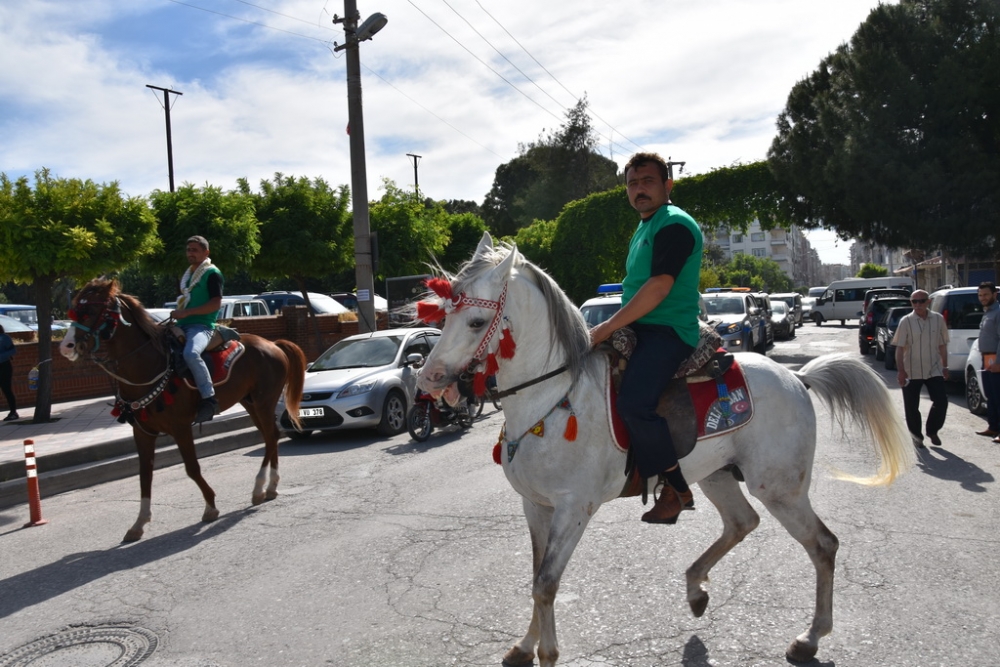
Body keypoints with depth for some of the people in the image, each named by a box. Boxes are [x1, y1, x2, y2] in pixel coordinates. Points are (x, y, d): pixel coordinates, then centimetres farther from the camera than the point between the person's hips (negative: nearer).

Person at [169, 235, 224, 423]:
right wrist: (177, 313, 13)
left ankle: (209, 399, -31)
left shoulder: (212, 273, -4)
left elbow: (216, 303, -14)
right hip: (182, 326, 10)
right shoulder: (188, 274, 22)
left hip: (201, 326, -10)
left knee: (191, 353, -38)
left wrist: (187, 312, -18)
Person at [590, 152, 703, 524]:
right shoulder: (644, 228, 21)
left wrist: (609, 327, -21)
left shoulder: (674, 225, -10)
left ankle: (676, 489, -10)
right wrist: (612, 328, 16)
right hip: (639, 328, 11)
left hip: (668, 331, -11)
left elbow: (659, 286, -21)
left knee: (633, 402, -27)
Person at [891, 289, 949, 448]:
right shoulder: (906, 322, -5)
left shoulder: (938, 319, 2)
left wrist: (945, 366, 10)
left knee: (941, 402, -5)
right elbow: (899, 348, -7)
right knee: (911, 407, 3)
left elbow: (942, 345, 10)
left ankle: (932, 430, 20)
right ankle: (916, 436, 21)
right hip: (911, 372, -2)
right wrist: (901, 370, -14)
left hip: (934, 370, 2)